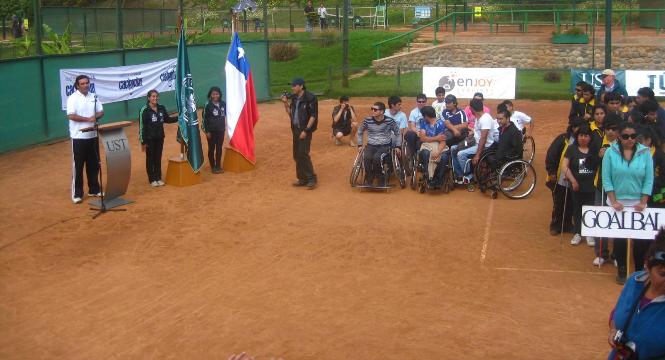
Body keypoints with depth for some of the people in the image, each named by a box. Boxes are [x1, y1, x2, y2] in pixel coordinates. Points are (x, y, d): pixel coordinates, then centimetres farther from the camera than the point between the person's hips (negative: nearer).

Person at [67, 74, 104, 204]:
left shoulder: (93, 97, 8)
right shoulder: (73, 98, -9)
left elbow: (101, 112, 10)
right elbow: (71, 116, -19)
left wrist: (95, 117, -11)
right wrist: (88, 119, -23)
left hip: (93, 136, 6)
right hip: (79, 137, -6)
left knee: (94, 164, 12)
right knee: (78, 166, -1)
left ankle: (94, 189, 24)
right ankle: (77, 194, 4)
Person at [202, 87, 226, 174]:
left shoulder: (223, 104, 0)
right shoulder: (208, 105, -11)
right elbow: (205, 119, -10)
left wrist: (224, 127, 9)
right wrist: (206, 131, -12)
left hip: (221, 130, 4)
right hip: (211, 131, -4)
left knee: (219, 148, 10)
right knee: (211, 149, 6)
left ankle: (218, 166, 20)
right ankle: (213, 167, 14)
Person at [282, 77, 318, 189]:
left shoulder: (310, 98, -12)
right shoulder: (294, 98, 10)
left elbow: (313, 116, -15)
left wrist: (306, 130, -18)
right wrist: (286, 103, 1)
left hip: (305, 130, -8)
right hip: (295, 129, 8)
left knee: (303, 154, -12)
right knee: (296, 155, 9)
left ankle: (311, 179, -3)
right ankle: (302, 178, 19)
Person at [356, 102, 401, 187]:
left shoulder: (390, 121, -6)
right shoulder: (367, 120, -2)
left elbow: (398, 133, 9)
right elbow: (360, 132, 16)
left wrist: (398, 146, 2)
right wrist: (360, 145, 11)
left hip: (385, 146, -2)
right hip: (371, 145, 2)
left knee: (376, 158, -34)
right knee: (366, 157, -32)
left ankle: (381, 180, -11)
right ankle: (369, 180, -11)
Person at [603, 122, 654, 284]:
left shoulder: (645, 153, -3)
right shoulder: (611, 152, -5)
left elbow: (649, 180, -3)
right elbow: (606, 179, -5)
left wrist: (643, 202, -9)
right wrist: (614, 201, -11)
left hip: (637, 203, 0)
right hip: (617, 203, 0)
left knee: (640, 238, 3)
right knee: (619, 238, 7)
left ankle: (639, 271, 18)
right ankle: (621, 270, 21)